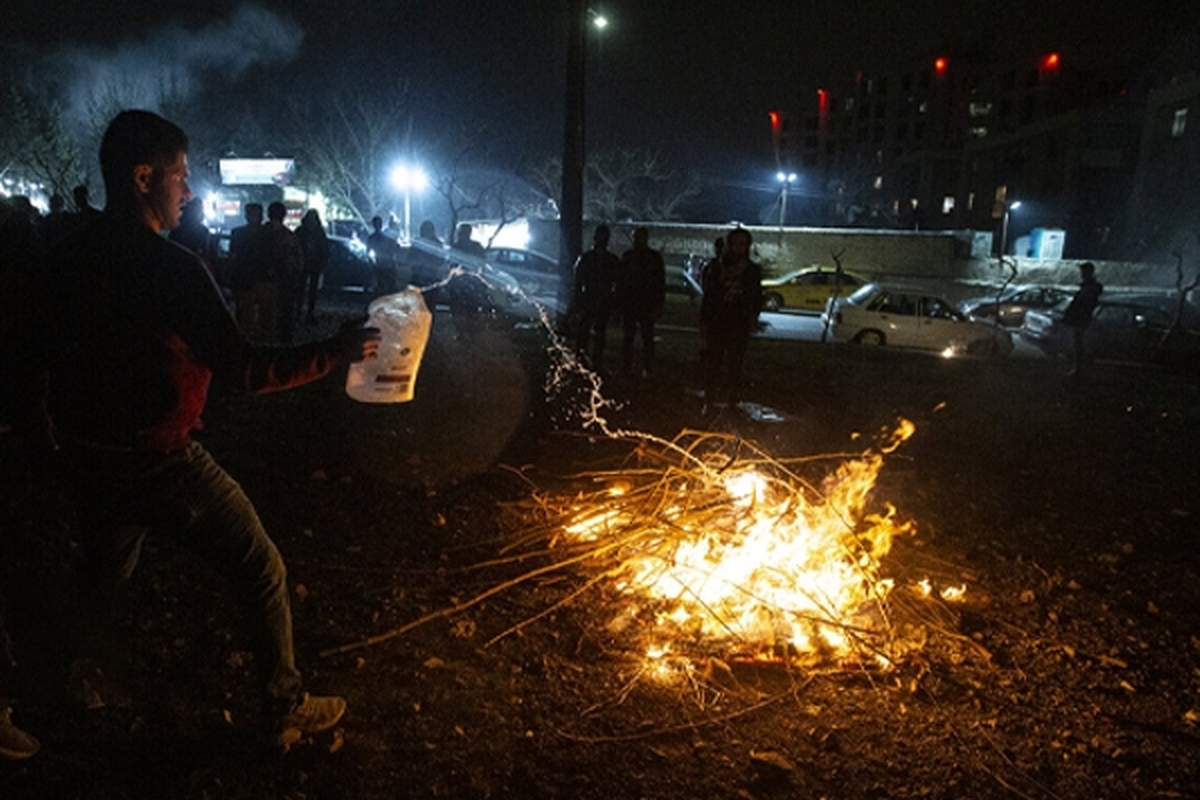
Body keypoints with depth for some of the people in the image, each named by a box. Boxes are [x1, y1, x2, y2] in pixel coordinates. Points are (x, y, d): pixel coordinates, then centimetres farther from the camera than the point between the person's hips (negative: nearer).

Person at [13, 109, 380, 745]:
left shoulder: (64, 261, 2)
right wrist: (335, 352, -17)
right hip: (163, 464, -7)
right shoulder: (172, 268, -20)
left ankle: (79, 682, 49)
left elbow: (35, 356, 14)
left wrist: (55, 431, 30)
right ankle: (286, 706, 15)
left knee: (103, 574, 30)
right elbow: (242, 370, -24)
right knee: (261, 571, 6)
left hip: (87, 463, 8)